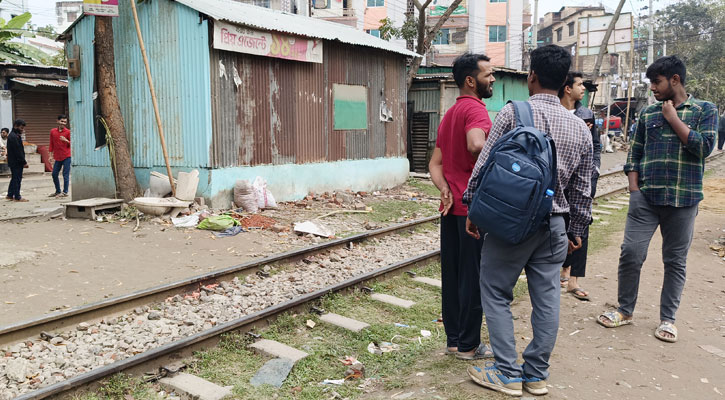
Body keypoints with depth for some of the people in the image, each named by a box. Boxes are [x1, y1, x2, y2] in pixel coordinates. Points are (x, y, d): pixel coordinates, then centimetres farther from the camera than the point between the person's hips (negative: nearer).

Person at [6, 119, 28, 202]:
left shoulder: (15, 136, 16)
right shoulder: (13, 137, -17)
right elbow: (18, 151, -21)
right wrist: (24, 162, -19)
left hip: (14, 162, 10)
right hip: (16, 162, -10)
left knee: (14, 178, 17)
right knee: (17, 179, -5)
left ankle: (10, 195, 25)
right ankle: (17, 197, 0)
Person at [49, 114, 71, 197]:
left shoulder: (68, 132, -2)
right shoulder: (53, 131, 9)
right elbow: (51, 144, 15)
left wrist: (66, 140, -19)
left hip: (66, 157, -5)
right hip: (57, 157, 5)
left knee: (65, 175, -4)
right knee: (54, 174, 9)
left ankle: (65, 192, 3)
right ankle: (58, 191, 22)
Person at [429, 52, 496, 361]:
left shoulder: (449, 114, 18)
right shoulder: (475, 108, -12)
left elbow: (435, 163, 15)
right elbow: (476, 144, -34)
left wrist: (445, 190, 0)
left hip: (452, 205, 9)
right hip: (474, 207, -9)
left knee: (452, 274, 13)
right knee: (474, 277, 1)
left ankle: (454, 339, 23)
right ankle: (469, 345, 11)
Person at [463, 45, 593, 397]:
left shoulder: (512, 113, -8)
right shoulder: (580, 128, 6)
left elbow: (484, 165, -9)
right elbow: (581, 189, 10)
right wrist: (577, 230, 19)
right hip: (553, 225, 5)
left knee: (496, 294, 7)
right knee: (546, 298, 11)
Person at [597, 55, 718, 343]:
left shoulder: (705, 111, 3)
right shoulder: (647, 114, 10)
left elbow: (704, 147, -13)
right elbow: (634, 153, 11)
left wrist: (673, 118, -9)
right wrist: (634, 190, 1)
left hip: (683, 200, -2)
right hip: (645, 198, 2)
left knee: (675, 261, 7)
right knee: (630, 253, -2)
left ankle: (667, 319, 20)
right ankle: (625, 310, 16)